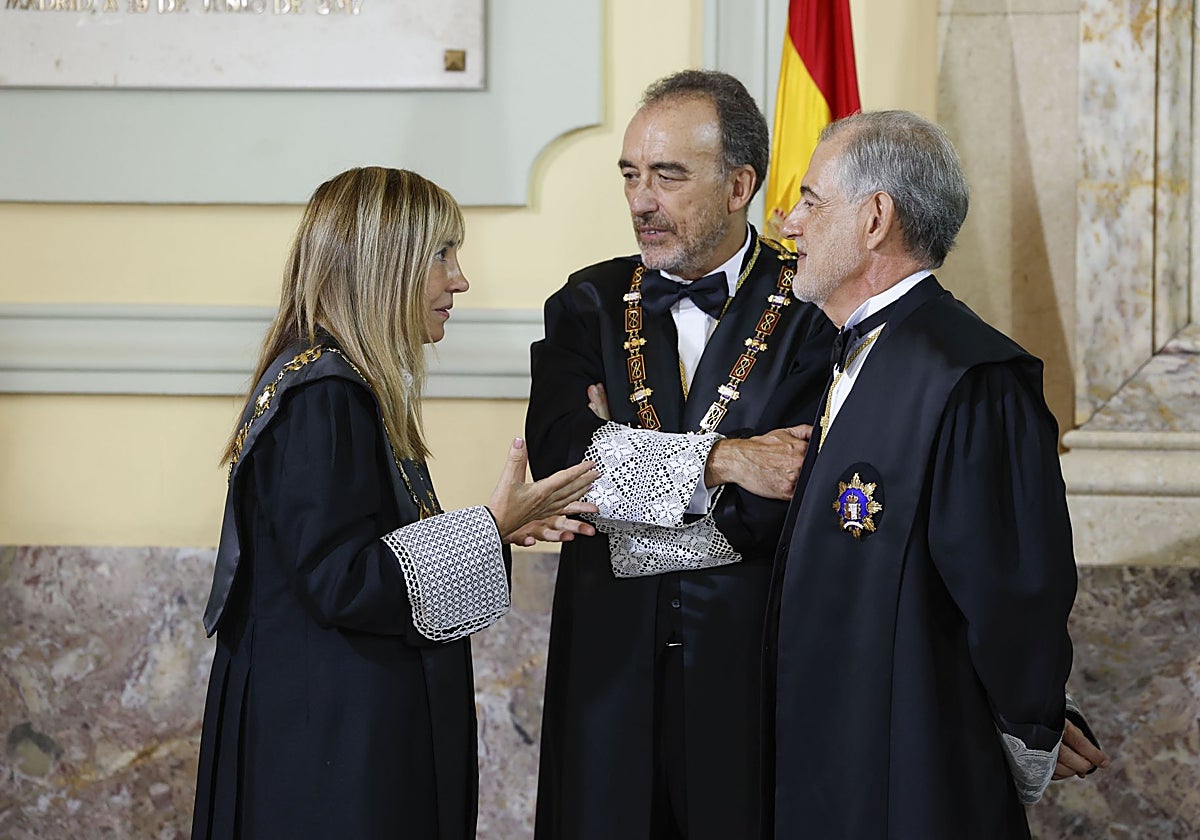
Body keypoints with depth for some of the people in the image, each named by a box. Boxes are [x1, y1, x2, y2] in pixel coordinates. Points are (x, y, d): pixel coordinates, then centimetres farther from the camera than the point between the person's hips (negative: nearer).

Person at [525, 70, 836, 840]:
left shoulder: (816, 307, -6)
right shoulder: (591, 304, 7)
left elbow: (778, 506, -15)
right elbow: (556, 456, -9)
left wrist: (622, 455, -8)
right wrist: (720, 460, -18)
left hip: (756, 668, -3)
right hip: (610, 668, 3)